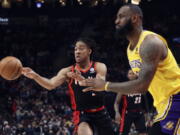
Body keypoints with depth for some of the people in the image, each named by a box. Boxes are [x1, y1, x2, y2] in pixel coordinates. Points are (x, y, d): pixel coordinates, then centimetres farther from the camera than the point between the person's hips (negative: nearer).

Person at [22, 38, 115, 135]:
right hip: (82, 114, -1)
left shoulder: (99, 67, -5)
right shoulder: (68, 71, -2)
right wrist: (35, 76, -35)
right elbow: (51, 85, -16)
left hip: (100, 113, 2)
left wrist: (80, 78, -39)